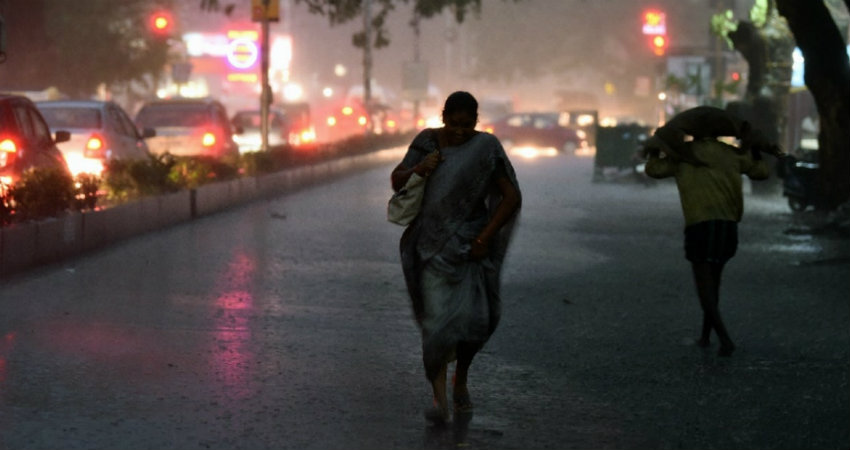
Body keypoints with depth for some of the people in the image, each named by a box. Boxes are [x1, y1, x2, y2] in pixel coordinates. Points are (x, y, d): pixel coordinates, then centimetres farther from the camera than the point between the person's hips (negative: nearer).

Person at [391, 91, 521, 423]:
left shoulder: (486, 148, -9)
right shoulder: (427, 142, 0)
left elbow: (512, 197, -9)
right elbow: (396, 181, 5)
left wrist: (485, 237, -16)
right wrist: (418, 169, -16)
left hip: (470, 243, -1)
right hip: (433, 243, 1)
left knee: (473, 318, -3)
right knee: (436, 318, -10)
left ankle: (460, 380, 26)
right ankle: (439, 399, -7)